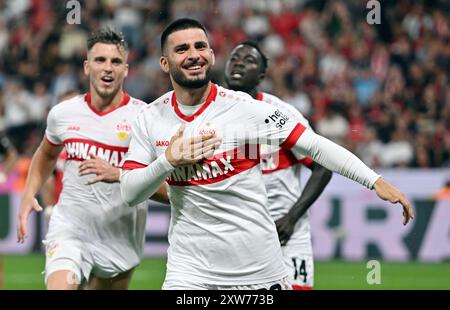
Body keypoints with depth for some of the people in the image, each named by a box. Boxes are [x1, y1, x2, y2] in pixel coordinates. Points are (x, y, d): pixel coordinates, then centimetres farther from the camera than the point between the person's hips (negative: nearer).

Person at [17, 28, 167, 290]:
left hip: (120, 238, 0)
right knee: (59, 286, -23)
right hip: (69, 229, 1)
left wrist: (119, 174, -21)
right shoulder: (63, 113, 3)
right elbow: (47, 155, 26)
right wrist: (29, 194, 13)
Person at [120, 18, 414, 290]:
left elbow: (315, 145, -9)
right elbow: (129, 193, 1)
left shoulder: (244, 108, -9)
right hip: (189, 271, 1)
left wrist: (375, 180, -16)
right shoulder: (150, 118, 0)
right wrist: (167, 162, -16)